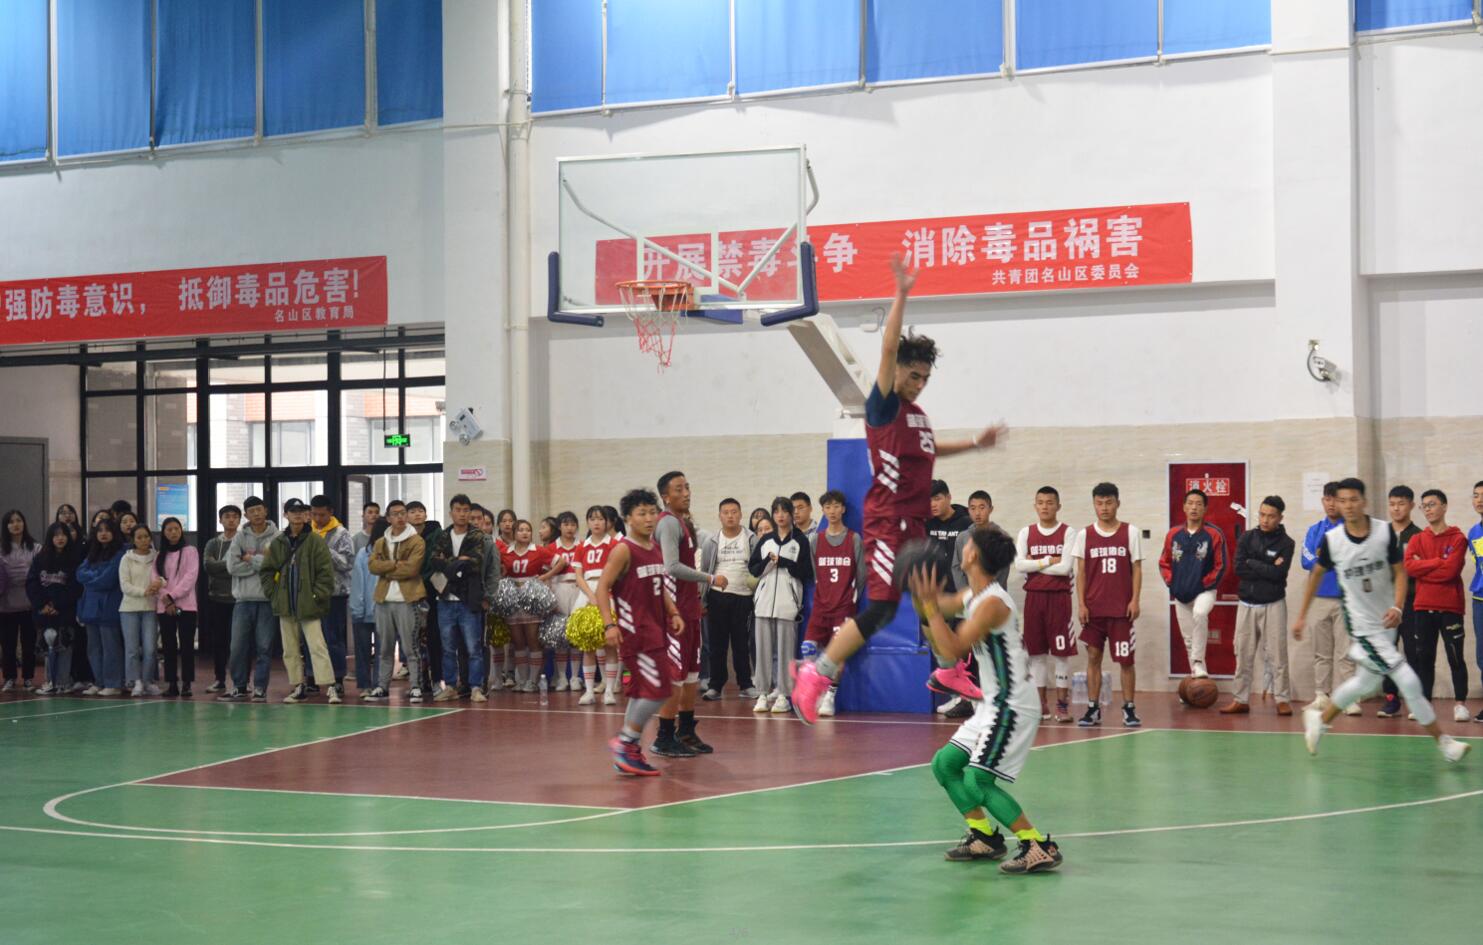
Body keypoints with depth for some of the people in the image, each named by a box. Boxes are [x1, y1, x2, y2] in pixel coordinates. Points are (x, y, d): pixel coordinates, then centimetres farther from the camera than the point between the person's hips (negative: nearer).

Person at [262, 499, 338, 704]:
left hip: (309, 607, -5)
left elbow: (326, 571, -8)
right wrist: (273, 593, 3)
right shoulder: (278, 542, 7)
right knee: (290, 650, 10)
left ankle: (331, 687, -12)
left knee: (317, 646, -11)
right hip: (286, 606, 5)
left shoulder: (315, 541, -5)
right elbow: (266, 570, 14)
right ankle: (297, 687, 19)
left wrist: (317, 595, -12)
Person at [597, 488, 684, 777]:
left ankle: (631, 752, 17)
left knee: (642, 691, 11)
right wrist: (609, 624, -23)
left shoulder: (656, 548, 13)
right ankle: (624, 742, -3)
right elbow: (603, 587, -14)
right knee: (658, 689, -13)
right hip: (635, 630, -8)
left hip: (656, 628, 8)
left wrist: (674, 613, 9)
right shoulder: (624, 550, -11)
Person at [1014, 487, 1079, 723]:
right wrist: (1049, 561, -9)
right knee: (1036, 650, 6)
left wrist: (1035, 565, -7)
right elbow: (1019, 565, -5)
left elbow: (1066, 567, -12)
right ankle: (1041, 703, 13)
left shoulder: (1068, 533, -2)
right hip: (1034, 597, 3)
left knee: (1061, 650, -2)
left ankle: (1062, 703, 4)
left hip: (1059, 597, -3)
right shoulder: (1026, 533, 7)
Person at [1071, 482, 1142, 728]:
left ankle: (1129, 709, 7)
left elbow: (1137, 569, 2)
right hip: (1093, 608, 2)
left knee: (1126, 659, 0)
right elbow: (1081, 572, 6)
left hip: (1122, 609, -1)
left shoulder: (1130, 533, 2)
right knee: (1093, 657, 3)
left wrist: (1135, 600, -7)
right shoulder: (1085, 534, 5)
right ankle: (1093, 709, 8)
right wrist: (1081, 604, -2)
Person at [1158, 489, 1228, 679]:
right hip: (1180, 594, 5)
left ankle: (1198, 663, -25)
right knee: (1188, 638, 9)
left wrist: (1205, 585, -11)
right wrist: (1171, 583, 0)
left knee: (1199, 614, -35)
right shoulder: (1173, 534, 3)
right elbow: (1164, 563, 12)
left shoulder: (1214, 535, -8)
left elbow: (1220, 566, -5)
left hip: (1204, 591, -5)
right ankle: (1196, 675, 22)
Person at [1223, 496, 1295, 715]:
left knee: (1278, 654, -5)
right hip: (1247, 604, 3)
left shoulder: (1285, 543, -2)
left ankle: (1283, 699, 1)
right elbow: (1239, 568, -5)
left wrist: (1252, 563, -8)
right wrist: (1267, 569, -10)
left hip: (1273, 605, -3)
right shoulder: (1247, 537, 6)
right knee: (1243, 654, 5)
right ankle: (1240, 699, 11)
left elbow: (1279, 573, -15)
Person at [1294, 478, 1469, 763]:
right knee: (1408, 681, -12)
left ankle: (1319, 718, 40)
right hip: (1362, 624, -4)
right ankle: (1442, 741, 0)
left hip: (1387, 620, 4)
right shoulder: (1331, 540, -11)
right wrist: (1302, 616, 10)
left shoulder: (1385, 531, -8)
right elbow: (1317, 574, 6)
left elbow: (1399, 571, -2)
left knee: (1365, 683, 18)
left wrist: (1398, 607, -18)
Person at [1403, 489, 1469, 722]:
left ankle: (1460, 703, 4)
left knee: (1455, 657, -2)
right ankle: (1424, 703, 10)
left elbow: (1450, 570, -13)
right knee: (1424, 657, 5)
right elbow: (1409, 567, -4)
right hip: (1423, 607, 4)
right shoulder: (1417, 539, 12)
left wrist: (1422, 567, -7)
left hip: (1450, 607, -4)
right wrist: (1438, 562, -9)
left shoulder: (1457, 538, -1)